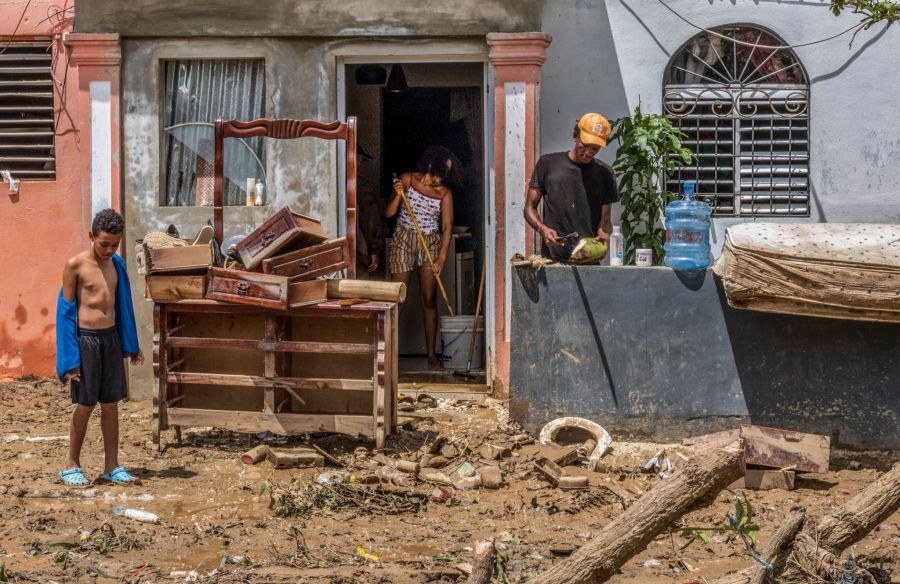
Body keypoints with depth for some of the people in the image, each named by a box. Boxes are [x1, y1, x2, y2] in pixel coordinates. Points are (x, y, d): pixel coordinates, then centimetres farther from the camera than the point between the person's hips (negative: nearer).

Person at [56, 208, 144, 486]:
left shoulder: (116, 264, 7)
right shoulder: (75, 265, -9)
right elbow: (65, 311, -8)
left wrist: (132, 345, 16)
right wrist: (69, 358, -11)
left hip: (111, 338, 5)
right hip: (86, 339, -5)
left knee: (111, 404, 7)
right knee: (85, 405, 0)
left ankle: (111, 466, 14)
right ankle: (71, 465, 13)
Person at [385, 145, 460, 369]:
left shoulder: (444, 193, -3)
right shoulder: (407, 180, -5)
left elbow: (447, 227, -8)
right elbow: (389, 213, -5)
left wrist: (441, 258, -18)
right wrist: (398, 195, -24)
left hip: (430, 244, 1)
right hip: (403, 241, -1)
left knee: (429, 300, 0)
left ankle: (431, 353, 5)